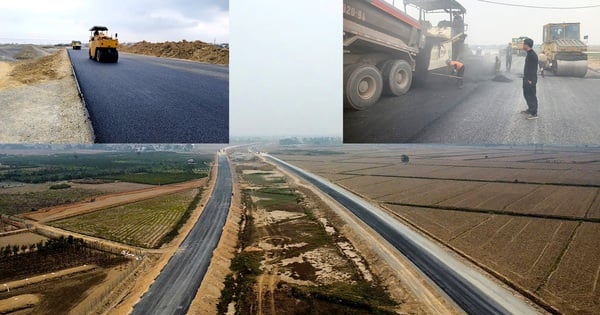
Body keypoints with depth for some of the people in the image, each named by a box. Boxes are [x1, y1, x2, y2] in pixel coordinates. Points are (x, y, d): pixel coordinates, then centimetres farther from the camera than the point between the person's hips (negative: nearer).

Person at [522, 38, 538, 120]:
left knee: (531, 96, -4)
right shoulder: (529, 54, 11)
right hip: (527, 79, 10)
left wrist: (530, 80, -21)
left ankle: (534, 114, 1)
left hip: (530, 80, -10)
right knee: (526, 94, 20)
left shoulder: (532, 55, -20)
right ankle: (530, 109, 34)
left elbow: (533, 69, -22)